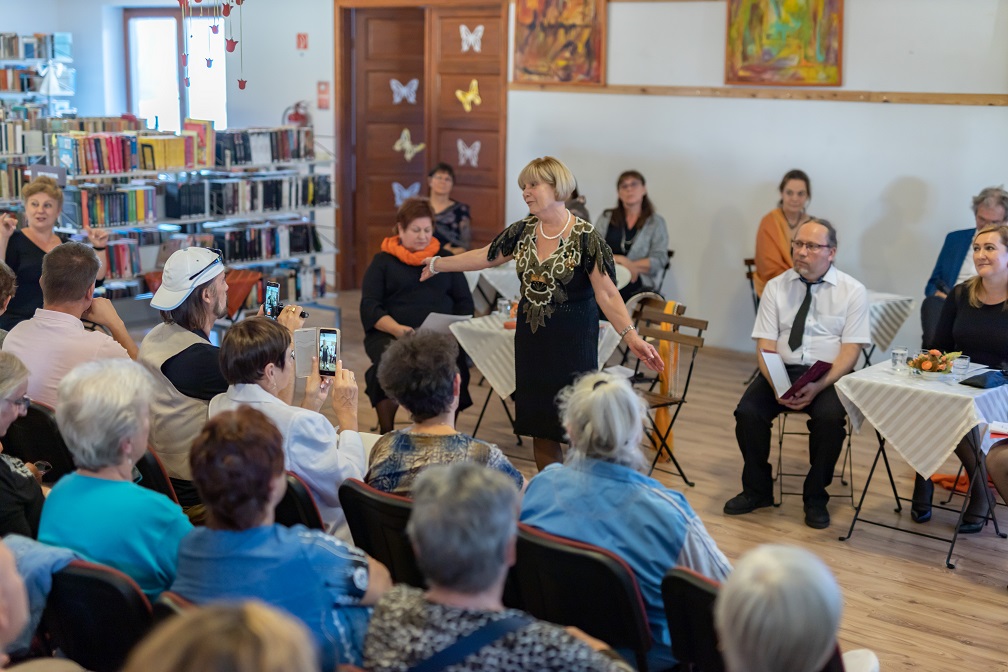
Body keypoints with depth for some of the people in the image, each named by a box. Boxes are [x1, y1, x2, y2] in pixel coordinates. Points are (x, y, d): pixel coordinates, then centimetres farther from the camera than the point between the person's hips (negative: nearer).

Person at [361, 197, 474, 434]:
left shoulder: (445, 259, 20)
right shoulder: (383, 261, 13)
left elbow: (464, 302, 16)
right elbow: (369, 307, 2)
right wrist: (397, 329, -17)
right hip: (390, 334, -1)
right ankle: (386, 434, -19)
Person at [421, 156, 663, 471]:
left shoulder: (585, 237, -12)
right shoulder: (523, 231, 5)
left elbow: (606, 293, -16)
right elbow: (484, 257, 17)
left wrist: (631, 336, -27)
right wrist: (438, 264, 24)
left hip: (572, 341, -6)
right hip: (532, 339, 6)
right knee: (539, 425, 10)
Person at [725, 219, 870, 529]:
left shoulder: (852, 291, 1)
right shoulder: (776, 288, 7)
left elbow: (850, 350, -5)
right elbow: (765, 345, 1)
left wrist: (819, 386, -22)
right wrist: (776, 385, -18)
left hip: (828, 375, -2)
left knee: (830, 418, -32)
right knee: (747, 412, -24)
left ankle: (815, 497, -9)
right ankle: (757, 490, 0)